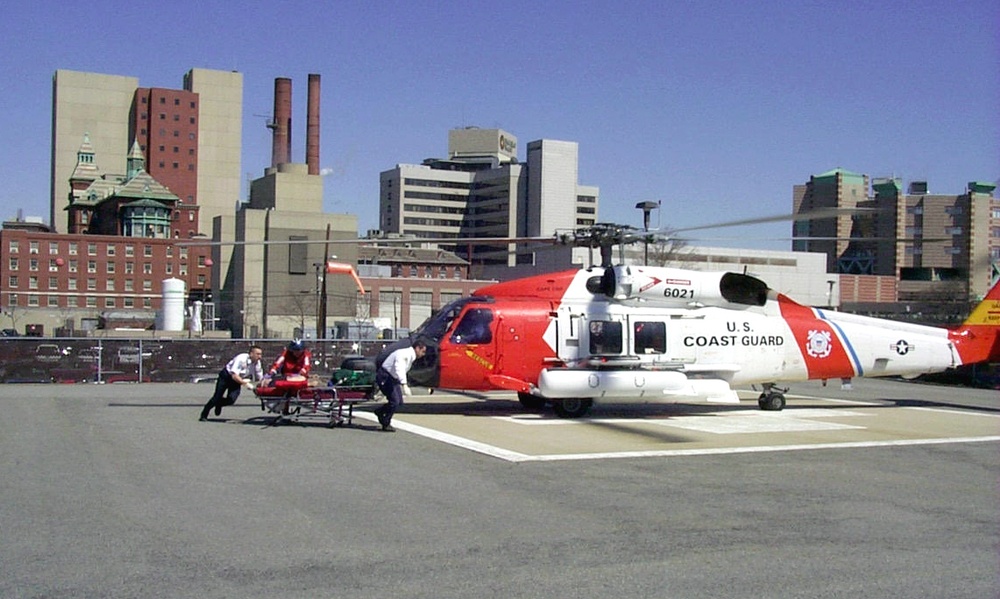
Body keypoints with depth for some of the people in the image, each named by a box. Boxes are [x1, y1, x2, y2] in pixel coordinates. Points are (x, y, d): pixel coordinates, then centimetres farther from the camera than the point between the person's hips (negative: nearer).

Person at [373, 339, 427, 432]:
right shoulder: (403, 354, -23)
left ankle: (380, 412, 24)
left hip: (393, 379, 10)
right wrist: (404, 385, -48)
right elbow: (399, 369, -37)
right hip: (385, 377, -10)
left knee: (399, 402, 5)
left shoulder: (411, 357, 9)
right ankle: (386, 424, 2)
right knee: (394, 401, -14)